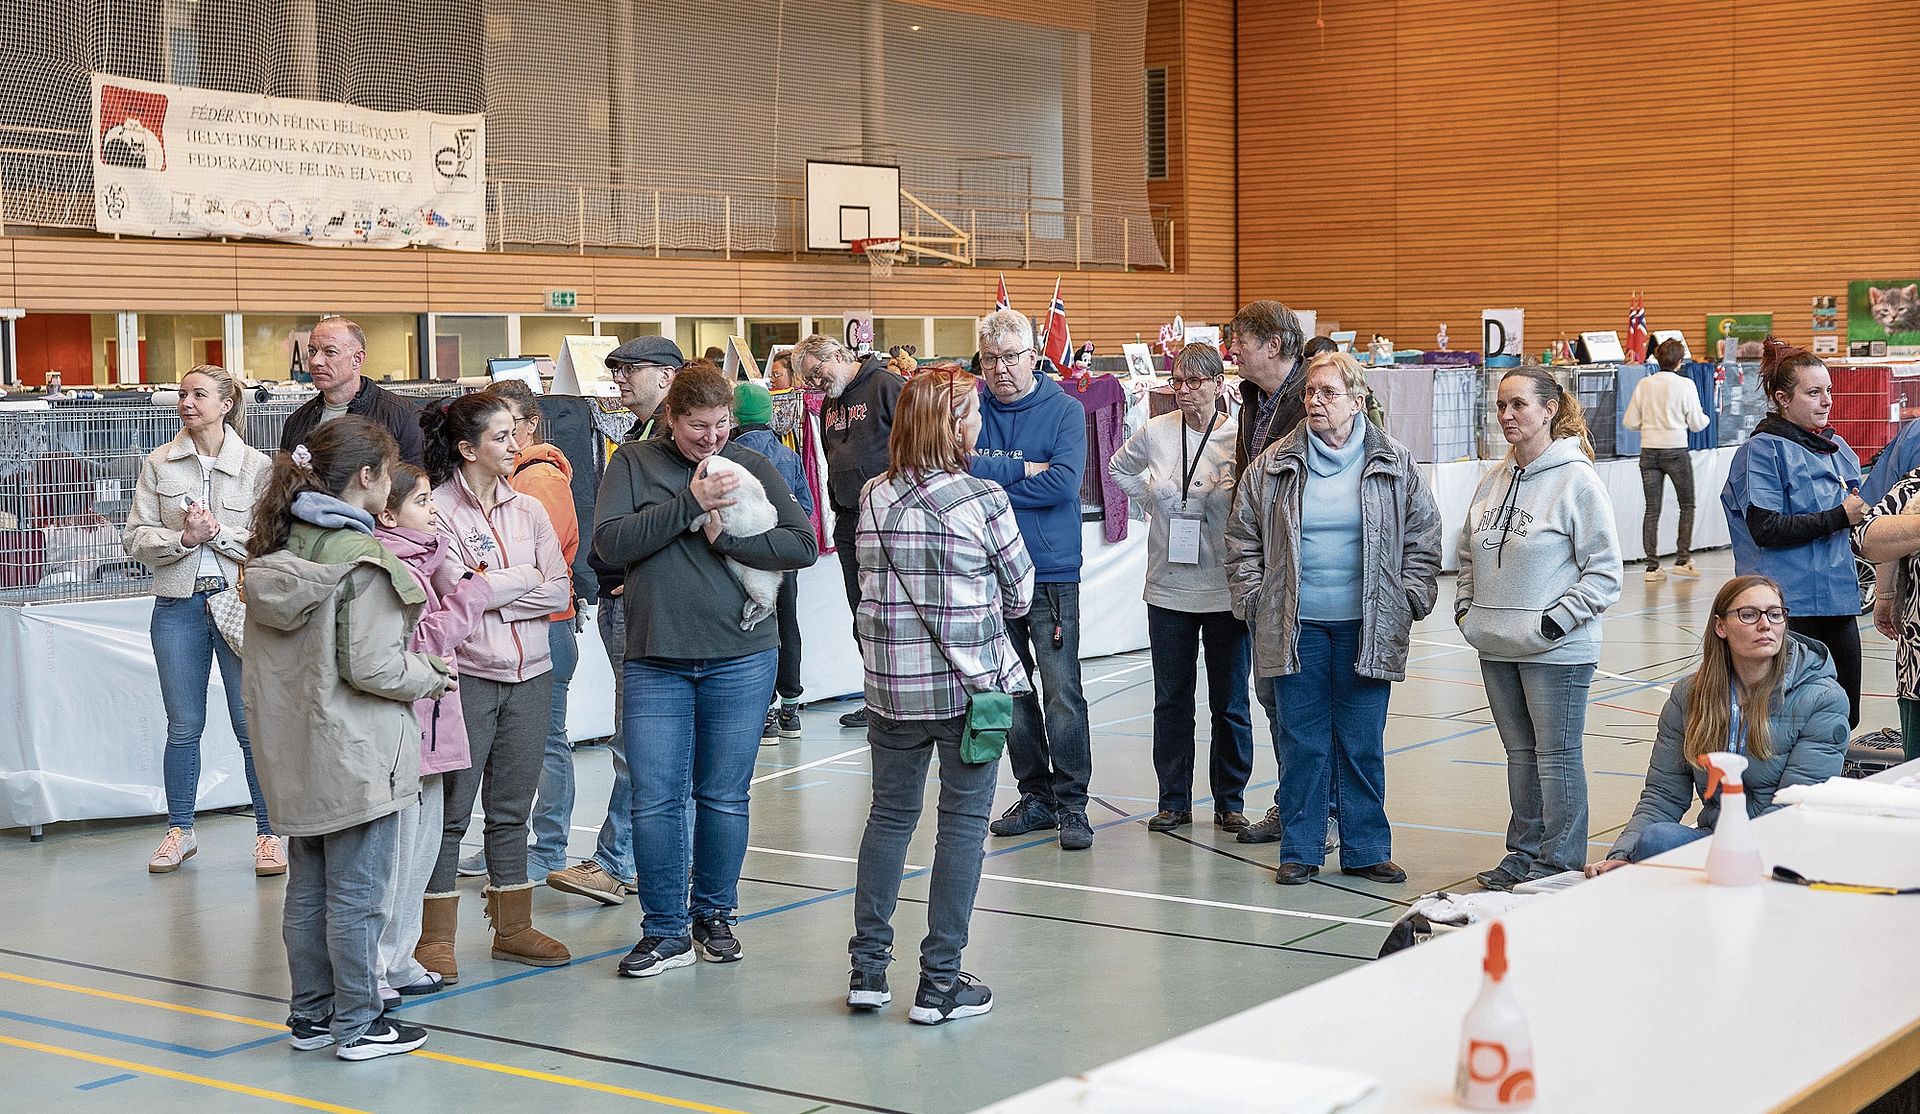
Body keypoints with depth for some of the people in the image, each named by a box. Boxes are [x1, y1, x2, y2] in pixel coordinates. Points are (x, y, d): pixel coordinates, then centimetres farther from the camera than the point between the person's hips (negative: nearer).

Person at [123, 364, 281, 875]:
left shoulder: (257, 466, -2)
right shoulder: (158, 464, 3)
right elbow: (136, 537, 0)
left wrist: (218, 532, -17)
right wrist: (183, 539, -16)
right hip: (179, 606, 2)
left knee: (252, 724, 1)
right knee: (183, 726, 10)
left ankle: (267, 833, 12)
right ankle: (180, 830, 24)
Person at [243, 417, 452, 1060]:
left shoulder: (275, 549, 6)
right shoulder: (362, 558, -18)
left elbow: (268, 653, 11)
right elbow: (369, 667, -21)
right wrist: (432, 676, -4)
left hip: (293, 752, 8)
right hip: (354, 753, -8)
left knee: (307, 887, 16)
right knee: (356, 895, 2)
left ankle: (310, 1016, 26)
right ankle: (358, 1026, 11)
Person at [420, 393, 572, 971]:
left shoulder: (528, 509, 8)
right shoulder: (436, 510, -8)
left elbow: (559, 592, 1)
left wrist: (489, 592, -11)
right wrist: (524, 578, -7)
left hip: (530, 674, 5)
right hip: (466, 676, -5)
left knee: (511, 808, 13)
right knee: (451, 809, -1)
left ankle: (514, 928, 21)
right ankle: (435, 937, 7)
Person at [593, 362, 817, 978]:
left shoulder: (753, 468, 4)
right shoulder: (633, 463, 3)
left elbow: (803, 544, -2)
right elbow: (610, 541, -10)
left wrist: (725, 537, -13)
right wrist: (690, 504, -15)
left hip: (741, 657, 0)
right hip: (655, 659, 0)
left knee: (725, 797, 8)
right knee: (655, 801, -2)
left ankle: (713, 915, 25)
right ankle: (665, 932, 10)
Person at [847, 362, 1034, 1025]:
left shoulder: (873, 500, -1)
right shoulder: (984, 500, -12)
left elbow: (869, 586, 7)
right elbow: (1020, 592, -1)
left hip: (891, 688, 4)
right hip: (970, 683, -4)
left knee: (889, 815, 15)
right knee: (963, 822, 5)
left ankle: (868, 968, 18)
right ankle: (940, 984, 8)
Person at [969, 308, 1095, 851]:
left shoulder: (1065, 410, -3)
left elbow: (1064, 483, -16)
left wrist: (990, 478, -10)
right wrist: (1024, 472, -13)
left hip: (1051, 574, -3)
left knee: (1063, 693, -5)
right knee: (1010, 690, 10)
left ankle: (1071, 802, 3)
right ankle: (1036, 795, 22)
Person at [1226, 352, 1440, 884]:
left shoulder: (1393, 465, 2)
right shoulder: (1273, 467, 3)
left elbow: (1423, 535, 8)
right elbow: (1242, 536, 10)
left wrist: (1411, 599, 1)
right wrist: (1252, 597, 3)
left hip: (1366, 628, 0)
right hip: (1295, 626, 0)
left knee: (1363, 744, 6)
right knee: (1302, 741, 5)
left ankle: (1366, 850, 17)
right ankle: (1300, 850, 15)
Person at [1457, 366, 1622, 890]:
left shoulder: (1577, 481, -11)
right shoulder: (1494, 481, 10)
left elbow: (1605, 571, -12)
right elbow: (1469, 555, 22)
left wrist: (1555, 621, -17)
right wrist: (1465, 607, 8)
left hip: (1557, 650, -7)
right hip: (1496, 648, 7)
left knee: (1557, 756, 1)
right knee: (1520, 753, 16)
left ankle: (1560, 864, 9)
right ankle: (1525, 852, 27)